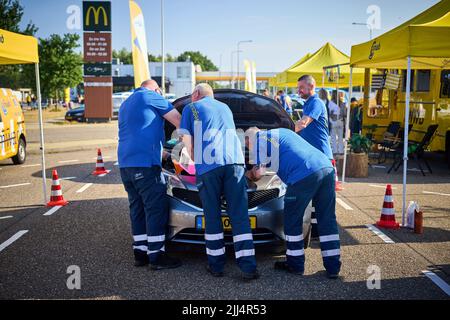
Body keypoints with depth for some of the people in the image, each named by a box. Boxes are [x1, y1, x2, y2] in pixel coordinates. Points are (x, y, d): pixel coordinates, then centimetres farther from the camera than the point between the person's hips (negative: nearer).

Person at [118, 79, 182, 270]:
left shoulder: (125, 104, 28)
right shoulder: (152, 96, 2)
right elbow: (178, 120, 2)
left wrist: (162, 152, 34)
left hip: (125, 163, 9)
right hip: (145, 163, -9)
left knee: (137, 209, 13)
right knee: (156, 209, -4)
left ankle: (140, 253, 16)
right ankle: (156, 256, -2)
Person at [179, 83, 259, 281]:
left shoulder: (191, 108, 17)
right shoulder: (225, 108, 31)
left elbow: (186, 138, 10)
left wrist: (195, 159, 26)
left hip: (208, 166, -3)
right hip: (235, 161, 3)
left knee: (212, 216, 7)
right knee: (240, 216, 0)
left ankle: (216, 265, 13)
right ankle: (248, 268, -3)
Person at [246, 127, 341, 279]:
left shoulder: (259, 139, 11)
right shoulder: (280, 132, 35)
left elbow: (258, 173, 7)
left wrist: (247, 175, 29)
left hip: (304, 175, -8)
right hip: (327, 167, 8)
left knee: (292, 220, 10)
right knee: (327, 221, 12)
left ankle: (295, 265, 20)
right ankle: (333, 267, 18)